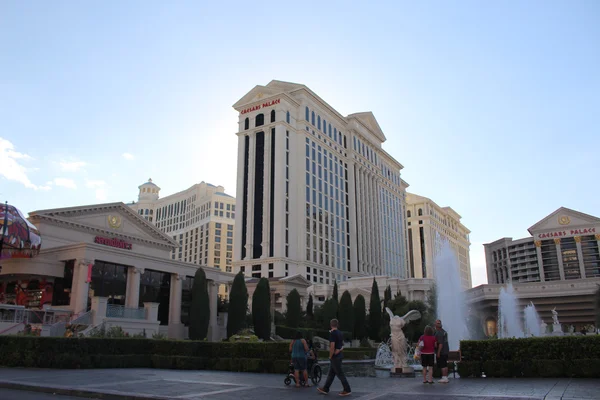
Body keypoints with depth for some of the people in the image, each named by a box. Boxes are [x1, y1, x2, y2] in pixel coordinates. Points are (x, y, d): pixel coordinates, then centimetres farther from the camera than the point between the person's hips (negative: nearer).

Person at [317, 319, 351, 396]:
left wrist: (330, 356, -13)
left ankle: (347, 390, 3)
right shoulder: (340, 333, 10)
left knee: (340, 373, -2)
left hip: (335, 356, -9)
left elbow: (332, 346, -22)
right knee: (331, 373, 13)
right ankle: (325, 389, 19)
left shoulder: (332, 333, -18)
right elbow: (342, 344, 21)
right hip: (340, 355, 9)